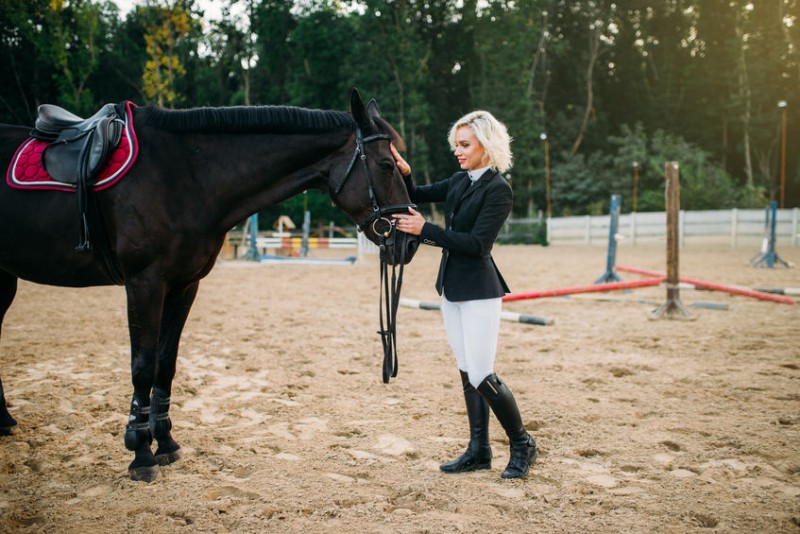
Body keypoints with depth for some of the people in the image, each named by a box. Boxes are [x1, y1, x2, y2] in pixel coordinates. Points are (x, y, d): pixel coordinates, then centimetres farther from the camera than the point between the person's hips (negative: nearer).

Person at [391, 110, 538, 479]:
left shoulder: (498, 190, -13)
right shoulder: (459, 182, 10)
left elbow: (477, 244, -21)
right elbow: (416, 196, 17)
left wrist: (424, 230, -23)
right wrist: (403, 172, -4)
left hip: (479, 291, -8)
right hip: (452, 288, 8)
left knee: (481, 375, -7)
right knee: (467, 373, 12)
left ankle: (522, 445, 12)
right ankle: (479, 451, 22)